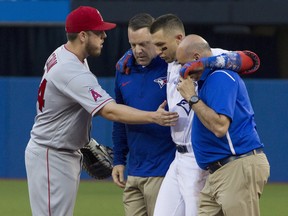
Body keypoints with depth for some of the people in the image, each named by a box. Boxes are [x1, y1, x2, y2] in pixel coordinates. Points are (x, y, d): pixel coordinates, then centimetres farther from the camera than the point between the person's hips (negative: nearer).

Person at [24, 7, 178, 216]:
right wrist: (154, 117, -45)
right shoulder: (72, 72, -28)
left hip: (67, 153, 11)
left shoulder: (61, 55, 5)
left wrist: (86, 143, 17)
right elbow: (109, 111, -37)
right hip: (51, 157, -11)